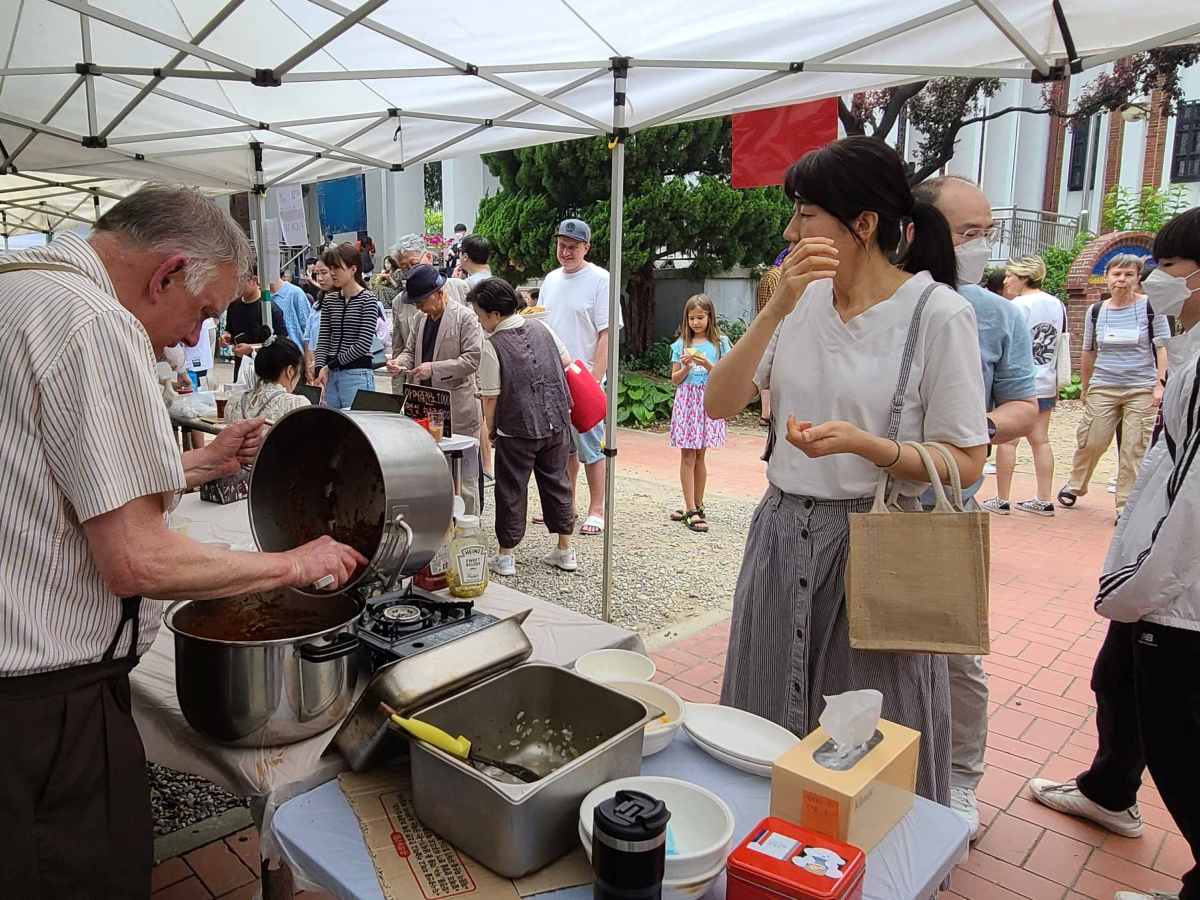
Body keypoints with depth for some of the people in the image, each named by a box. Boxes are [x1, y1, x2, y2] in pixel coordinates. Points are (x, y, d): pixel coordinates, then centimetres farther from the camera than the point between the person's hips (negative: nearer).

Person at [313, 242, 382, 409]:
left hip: (358, 373, -5)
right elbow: (323, 339, 8)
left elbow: (363, 344, -11)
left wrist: (331, 365, -7)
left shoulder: (368, 300, -5)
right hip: (331, 373, 5)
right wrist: (320, 368, -8)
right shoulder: (329, 299, 11)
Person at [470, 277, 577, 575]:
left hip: (517, 429, -5)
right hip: (557, 421, 5)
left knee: (511, 490, 7)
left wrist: (489, 427, 3)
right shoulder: (540, 327, 3)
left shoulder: (493, 346, -13)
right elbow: (566, 361, 13)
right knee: (556, 482, 15)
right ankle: (564, 551, 21)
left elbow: (491, 396, -11)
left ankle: (506, 556, 14)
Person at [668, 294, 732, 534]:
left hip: (708, 402, -1)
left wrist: (707, 364, -15)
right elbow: (675, 380, 6)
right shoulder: (681, 344, 6)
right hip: (686, 401, 1)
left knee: (699, 455, 6)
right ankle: (692, 509, 0)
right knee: (687, 456, -2)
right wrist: (686, 367, -12)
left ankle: (696, 506, 18)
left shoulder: (719, 343, 2)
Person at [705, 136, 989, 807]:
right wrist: (778, 308, -16)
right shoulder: (804, 300, 4)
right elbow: (718, 405, -5)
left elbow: (966, 464, -9)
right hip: (783, 535, 5)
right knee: (768, 744, 19)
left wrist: (863, 444, -25)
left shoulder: (938, 312, -11)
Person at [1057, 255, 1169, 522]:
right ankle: (1075, 486, 27)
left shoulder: (1151, 307, -1)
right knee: (1090, 442, 2)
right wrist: (1085, 387, 18)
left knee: (1134, 449, -2)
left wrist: (1160, 384, -9)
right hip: (1103, 388, 2)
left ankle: (1126, 506, 9)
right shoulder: (1095, 311, 6)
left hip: (1142, 389, -2)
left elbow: (1163, 348, -1)